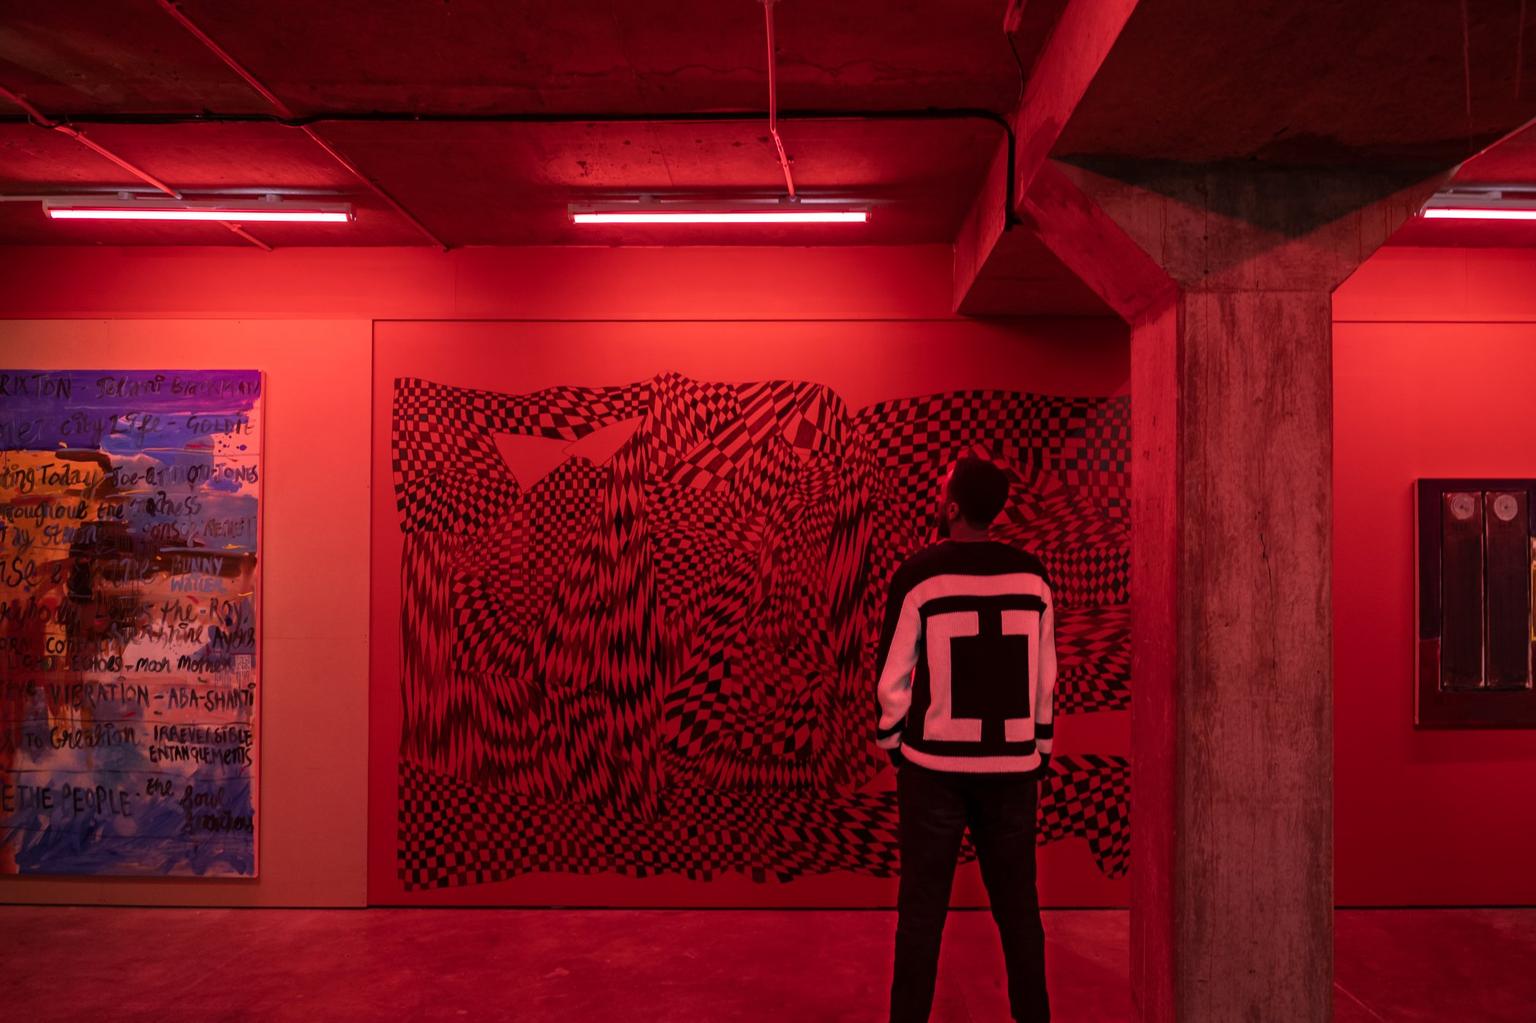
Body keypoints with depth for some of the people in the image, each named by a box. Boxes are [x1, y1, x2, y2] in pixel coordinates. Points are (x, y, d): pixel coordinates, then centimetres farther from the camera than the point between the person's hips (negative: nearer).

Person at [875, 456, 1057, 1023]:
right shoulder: (1032, 574, 1)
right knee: (1017, 904, 13)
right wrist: (1040, 748, 16)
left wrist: (891, 742, 9)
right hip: (1013, 765, 3)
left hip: (936, 765, -3)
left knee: (922, 906, 6)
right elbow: (1046, 675, 7)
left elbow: (893, 674, -5)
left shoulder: (918, 574, -9)